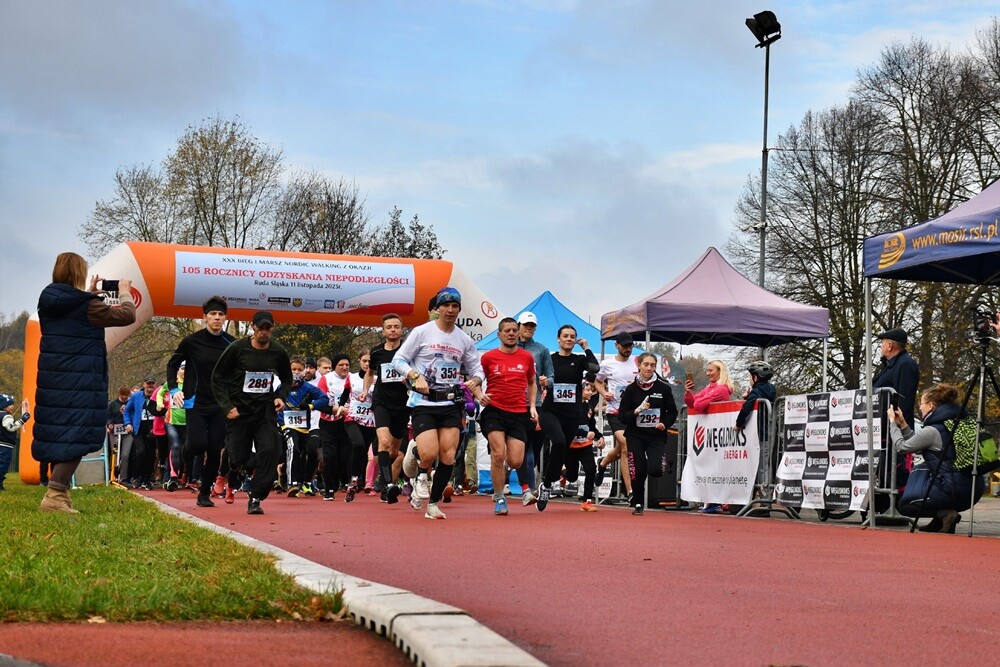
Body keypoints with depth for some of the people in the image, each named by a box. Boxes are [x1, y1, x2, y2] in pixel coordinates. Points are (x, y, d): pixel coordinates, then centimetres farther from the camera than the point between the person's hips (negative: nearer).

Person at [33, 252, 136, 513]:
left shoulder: (47, 303, 7)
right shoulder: (87, 307, -13)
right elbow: (127, 315, -4)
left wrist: (88, 295, 32)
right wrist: (125, 293, 13)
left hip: (52, 380, 7)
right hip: (81, 382, -7)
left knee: (57, 435, 14)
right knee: (76, 437, -5)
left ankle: (60, 493, 21)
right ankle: (54, 496, -14)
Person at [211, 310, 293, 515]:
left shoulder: (278, 353, 2)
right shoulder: (237, 349, -7)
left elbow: (287, 379, 21)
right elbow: (217, 377, -1)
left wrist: (281, 397, 2)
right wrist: (227, 406, -9)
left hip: (265, 411, 2)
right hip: (239, 411, -2)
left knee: (269, 451, -16)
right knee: (238, 458, -1)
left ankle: (255, 499, -8)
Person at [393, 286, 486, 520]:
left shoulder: (464, 339, 9)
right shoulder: (421, 332, -1)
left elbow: (476, 368, 17)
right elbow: (398, 360, 1)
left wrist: (475, 380, -6)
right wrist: (416, 377, -16)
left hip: (452, 404, 3)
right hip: (424, 403, -3)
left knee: (448, 456, -6)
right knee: (429, 454, -18)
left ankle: (433, 504, 9)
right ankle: (420, 477, 19)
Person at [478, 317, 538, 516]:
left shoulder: (526, 357, 8)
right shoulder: (488, 357, 2)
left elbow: (532, 382, 22)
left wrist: (532, 406, 10)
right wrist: (480, 396, -9)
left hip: (519, 413, 2)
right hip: (494, 411, -2)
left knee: (515, 462, -7)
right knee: (498, 454, -16)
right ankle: (499, 498, 0)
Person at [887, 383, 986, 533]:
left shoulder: (932, 431, -12)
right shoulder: (957, 423, 14)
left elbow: (900, 446, 2)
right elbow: (918, 447, 23)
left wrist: (892, 422, 15)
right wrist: (903, 424, 23)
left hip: (954, 492, -8)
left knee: (904, 505, 8)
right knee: (921, 467, 28)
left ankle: (945, 514, -7)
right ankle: (939, 520, 20)